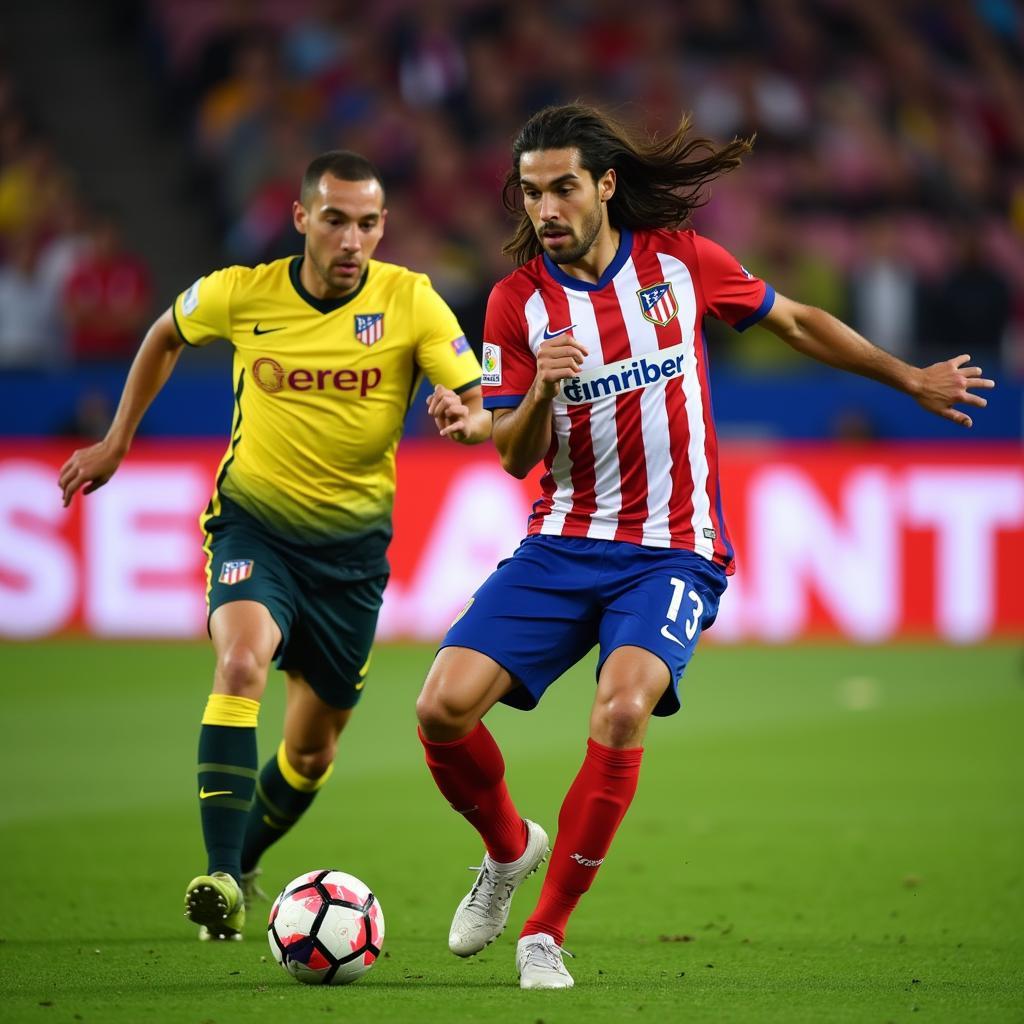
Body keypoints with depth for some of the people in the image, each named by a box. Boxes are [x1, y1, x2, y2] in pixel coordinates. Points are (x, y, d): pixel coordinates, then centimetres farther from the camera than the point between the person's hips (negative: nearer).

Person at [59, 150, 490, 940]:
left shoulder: (411, 301, -12)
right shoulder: (241, 295, -10)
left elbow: (481, 412, -17)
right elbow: (167, 335, 12)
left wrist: (464, 419, -41)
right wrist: (116, 444, 13)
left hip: (352, 540, 2)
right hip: (254, 521, -1)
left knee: (313, 748, 10)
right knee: (242, 662, -30)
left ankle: (242, 868, 38)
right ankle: (217, 879, -33)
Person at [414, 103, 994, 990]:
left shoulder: (678, 259, -1)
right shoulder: (517, 301, -2)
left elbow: (794, 322, 14)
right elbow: (516, 458, -1)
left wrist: (912, 380, 20)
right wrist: (541, 392, -23)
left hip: (673, 550, -2)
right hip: (562, 545, 2)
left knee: (622, 709, -29)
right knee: (444, 707, -15)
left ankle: (548, 929, -15)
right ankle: (510, 848, 18)